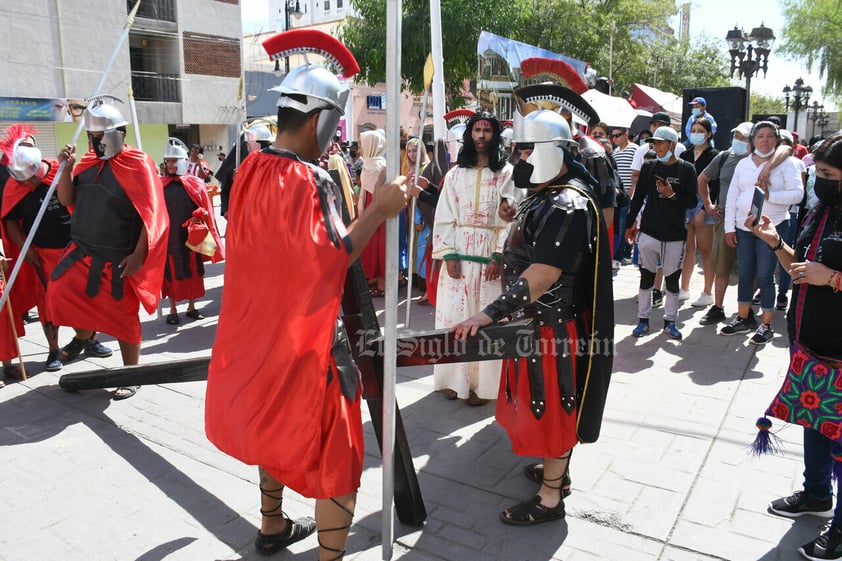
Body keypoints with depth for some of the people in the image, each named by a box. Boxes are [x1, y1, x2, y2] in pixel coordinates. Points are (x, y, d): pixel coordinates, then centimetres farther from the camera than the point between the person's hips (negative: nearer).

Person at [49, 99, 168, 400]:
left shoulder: (138, 164, -12)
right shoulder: (88, 161, 8)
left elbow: (151, 215, -15)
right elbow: (67, 200, 10)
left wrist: (139, 255, -20)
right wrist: (66, 168, -6)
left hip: (120, 258, -6)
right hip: (83, 250, 6)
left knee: (124, 317, 3)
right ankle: (85, 337, 25)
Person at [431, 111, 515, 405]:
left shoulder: (506, 173, 2)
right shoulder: (455, 173, 8)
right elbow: (444, 217, 5)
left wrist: (499, 257, -12)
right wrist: (449, 254, -5)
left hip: (490, 254, -2)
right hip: (458, 253, 2)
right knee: (454, 315, 3)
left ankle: (482, 383, 9)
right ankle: (454, 378, 14)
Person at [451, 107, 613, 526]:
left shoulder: (569, 206, -22)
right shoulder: (545, 196, 10)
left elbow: (541, 276, -31)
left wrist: (492, 312, -33)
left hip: (553, 325, -10)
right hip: (534, 320, 10)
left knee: (550, 407, 2)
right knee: (540, 402, 22)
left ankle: (550, 498, 17)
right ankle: (556, 468, 41)